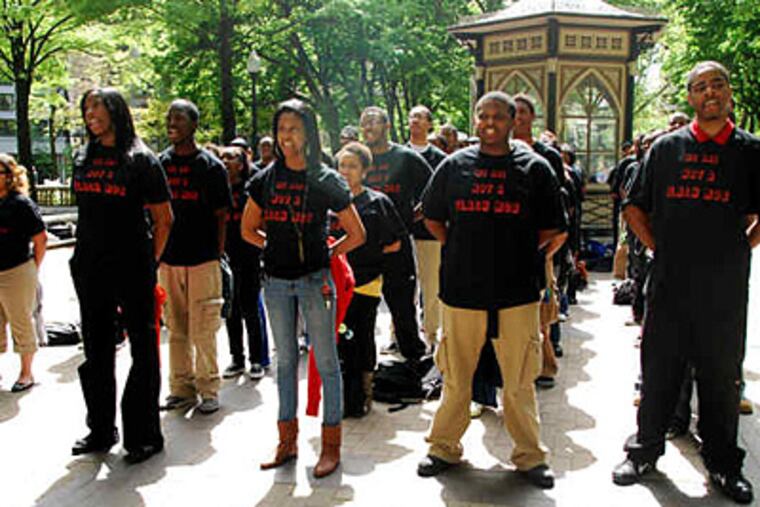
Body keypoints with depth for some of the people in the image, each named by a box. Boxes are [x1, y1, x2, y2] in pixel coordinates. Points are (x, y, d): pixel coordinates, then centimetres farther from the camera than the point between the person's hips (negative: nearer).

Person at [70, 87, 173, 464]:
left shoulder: (141, 160, -5)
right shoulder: (83, 159, 10)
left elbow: (163, 220, -4)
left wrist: (148, 263, -2)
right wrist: (86, 253, 14)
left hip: (132, 270, -6)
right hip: (90, 270, 6)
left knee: (142, 350, 3)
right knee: (96, 351, 14)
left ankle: (144, 435, 13)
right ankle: (100, 431, 28)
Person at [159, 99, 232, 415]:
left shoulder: (211, 166, -1)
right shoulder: (160, 164, 10)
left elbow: (221, 215, 0)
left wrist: (217, 255, -6)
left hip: (203, 258, -4)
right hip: (168, 258, 4)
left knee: (203, 329, -1)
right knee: (176, 329, 10)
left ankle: (208, 389, 11)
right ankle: (181, 388, 21)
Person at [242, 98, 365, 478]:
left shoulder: (327, 180, -3)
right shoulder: (265, 180, 5)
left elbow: (357, 235, 1)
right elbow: (248, 230, 16)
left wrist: (326, 253, 2)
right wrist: (279, 246, 10)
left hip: (314, 279, -3)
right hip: (276, 280, 4)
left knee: (325, 361, 1)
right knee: (285, 360, 12)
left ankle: (331, 444, 11)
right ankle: (287, 441, 23)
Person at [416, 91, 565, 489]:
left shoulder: (535, 167, 4)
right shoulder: (454, 165, 8)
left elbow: (551, 228, 9)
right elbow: (432, 218, 17)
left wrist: (518, 252, 1)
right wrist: (459, 250, 7)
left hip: (517, 292, -1)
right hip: (461, 288, 1)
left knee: (520, 381, 6)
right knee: (455, 377, 10)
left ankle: (529, 456, 22)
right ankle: (444, 448, 26)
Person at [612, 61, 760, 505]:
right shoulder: (667, 147, 6)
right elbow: (634, 206, 11)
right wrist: (657, 246, 4)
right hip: (670, 282, 1)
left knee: (722, 375, 10)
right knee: (659, 370, 8)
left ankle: (723, 463, 25)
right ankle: (646, 450, 24)